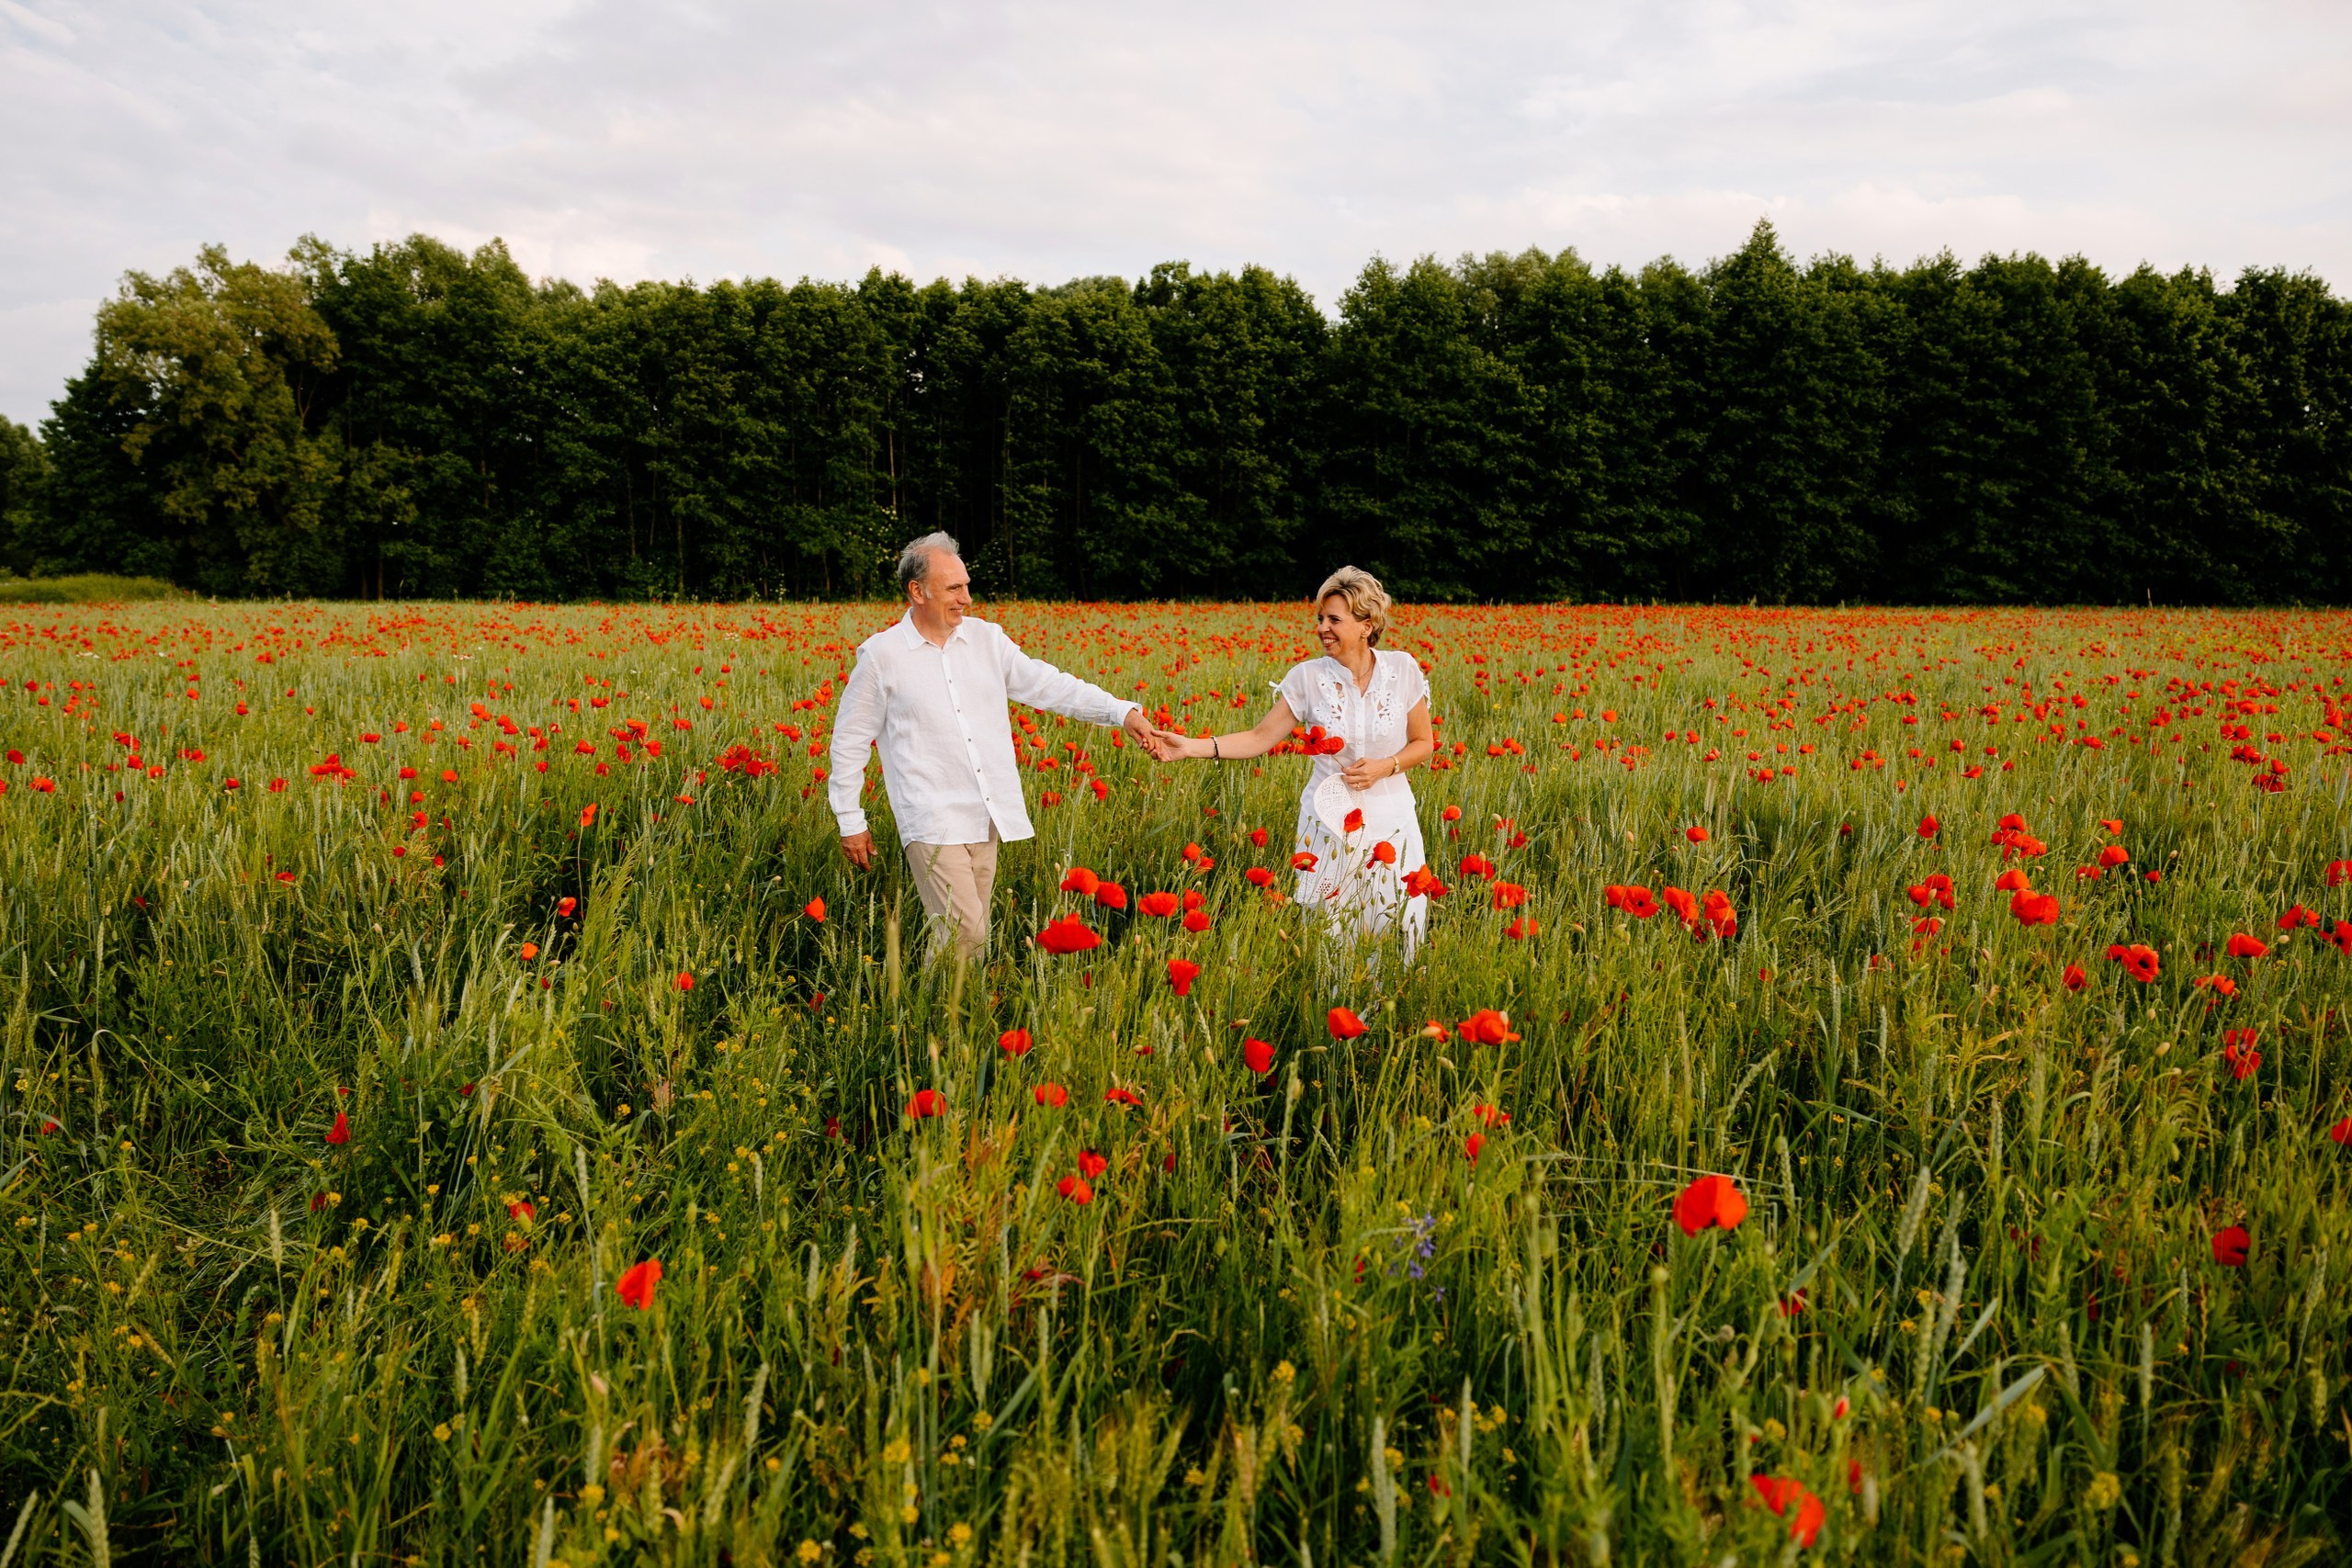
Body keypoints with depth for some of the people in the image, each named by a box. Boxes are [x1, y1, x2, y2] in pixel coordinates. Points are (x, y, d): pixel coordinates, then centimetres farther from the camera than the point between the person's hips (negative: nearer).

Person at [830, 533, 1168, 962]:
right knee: (963, 931, -14)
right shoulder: (881, 656, -2)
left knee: (973, 934, 8)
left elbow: (1048, 685, 5)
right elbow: (849, 740, 5)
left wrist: (1123, 712, -7)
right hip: (934, 823, -5)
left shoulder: (987, 638, 8)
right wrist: (850, 821, 6)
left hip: (987, 821, 5)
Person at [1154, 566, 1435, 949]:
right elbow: (1260, 738, -7)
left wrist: (1385, 766, -15)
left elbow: (1424, 744, 4)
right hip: (1328, 820, 0)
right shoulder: (1308, 677, -7)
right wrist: (1191, 746, -19)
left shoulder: (1403, 669, -5)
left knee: (1394, 926, 6)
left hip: (1390, 820, 0)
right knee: (1323, 930, 4)